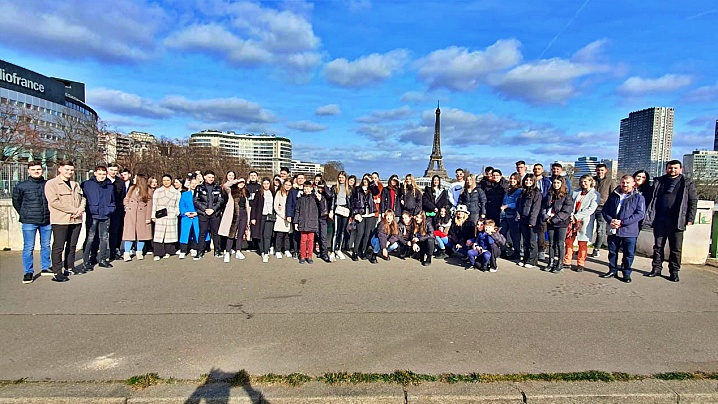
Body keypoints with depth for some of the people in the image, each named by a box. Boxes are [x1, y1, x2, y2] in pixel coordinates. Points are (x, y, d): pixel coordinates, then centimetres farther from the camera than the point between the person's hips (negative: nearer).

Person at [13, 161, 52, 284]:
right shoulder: (21, 186, 0)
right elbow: (16, 202, 11)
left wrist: (50, 214, 5)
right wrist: (24, 215, 7)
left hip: (47, 221, 2)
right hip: (29, 222, -2)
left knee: (46, 246, 11)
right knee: (28, 248, 0)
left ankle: (45, 268, 23)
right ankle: (28, 272, 8)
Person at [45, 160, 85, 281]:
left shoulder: (75, 184, 19)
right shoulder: (51, 184, -3)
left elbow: (82, 198, 17)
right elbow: (54, 202, -14)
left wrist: (80, 210, -4)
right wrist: (74, 210, -16)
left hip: (76, 220, 6)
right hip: (60, 220, -6)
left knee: (72, 245, 13)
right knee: (59, 246, -3)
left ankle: (69, 267, 23)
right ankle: (57, 273, 1)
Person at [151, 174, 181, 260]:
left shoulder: (176, 192, 12)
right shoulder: (157, 191, 13)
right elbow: (154, 204, 10)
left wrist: (176, 213, 0)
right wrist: (153, 216, 4)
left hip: (171, 216, 0)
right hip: (160, 216, 0)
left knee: (169, 234, 1)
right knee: (159, 234, -7)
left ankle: (167, 252, 12)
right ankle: (157, 254, -6)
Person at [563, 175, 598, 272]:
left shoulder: (595, 194, -1)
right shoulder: (576, 192, 13)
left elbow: (591, 209, -10)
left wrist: (576, 216, -14)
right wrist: (571, 215, -7)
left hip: (584, 222, -4)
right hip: (572, 220, 4)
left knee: (582, 243, 3)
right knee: (568, 241, 5)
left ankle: (580, 264, 12)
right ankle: (567, 262, 15)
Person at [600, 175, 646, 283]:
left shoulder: (638, 197, 1)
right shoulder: (613, 195, 11)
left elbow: (640, 214, -9)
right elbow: (604, 210, 9)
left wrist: (622, 222, -17)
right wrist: (610, 220, -10)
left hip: (629, 231, -3)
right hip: (613, 230, 3)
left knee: (629, 253, 3)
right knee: (612, 251, 11)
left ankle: (626, 273, 16)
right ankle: (613, 271, 25)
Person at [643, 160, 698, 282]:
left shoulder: (687, 184, 6)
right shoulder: (658, 182, 11)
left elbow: (693, 202, 3)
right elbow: (651, 199, 12)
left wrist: (690, 219, -4)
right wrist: (649, 216, 3)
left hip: (677, 222, -2)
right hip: (659, 221, 2)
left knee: (676, 249, 3)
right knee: (658, 246, 9)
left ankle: (674, 271, 14)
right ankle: (656, 268, 18)